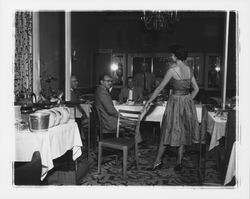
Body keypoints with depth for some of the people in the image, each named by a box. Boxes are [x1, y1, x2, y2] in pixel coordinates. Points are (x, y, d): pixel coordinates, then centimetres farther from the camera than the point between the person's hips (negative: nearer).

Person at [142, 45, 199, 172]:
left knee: (168, 131, 6)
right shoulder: (189, 69, 4)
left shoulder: (172, 70, -14)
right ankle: (179, 163, 19)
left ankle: (158, 161, 16)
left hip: (175, 101, -5)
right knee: (182, 133, 12)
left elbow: (159, 88, -12)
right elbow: (196, 89, 10)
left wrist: (148, 102, -5)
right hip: (187, 102, 5)